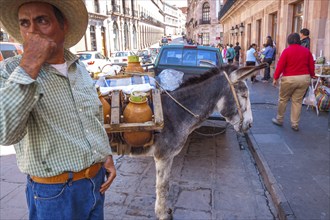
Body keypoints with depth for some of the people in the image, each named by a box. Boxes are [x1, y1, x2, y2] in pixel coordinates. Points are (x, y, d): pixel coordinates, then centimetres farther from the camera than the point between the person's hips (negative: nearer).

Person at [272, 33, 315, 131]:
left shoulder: (287, 50, -6)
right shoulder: (306, 51, 6)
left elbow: (280, 65, -10)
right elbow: (311, 66, 9)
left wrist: (275, 78, -4)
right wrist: (312, 75, 23)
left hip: (289, 79, -4)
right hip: (304, 78, 4)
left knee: (283, 99, 12)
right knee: (297, 101, 8)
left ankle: (279, 120, 23)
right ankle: (295, 124, 12)